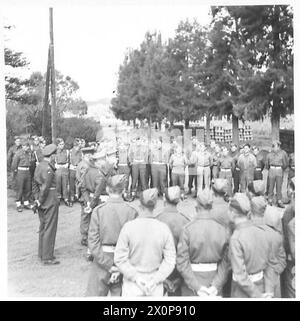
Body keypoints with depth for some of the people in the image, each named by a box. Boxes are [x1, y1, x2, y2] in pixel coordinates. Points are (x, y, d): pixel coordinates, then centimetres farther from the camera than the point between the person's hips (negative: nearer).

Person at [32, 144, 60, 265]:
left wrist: (37, 199, 10)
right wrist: (40, 202, -12)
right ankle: (47, 257, 7)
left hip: (42, 201, 9)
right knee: (50, 229, -1)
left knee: (43, 228, 17)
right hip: (50, 201, -9)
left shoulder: (39, 166, 9)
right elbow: (45, 187, -21)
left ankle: (42, 254, 29)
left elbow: (35, 184, 12)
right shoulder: (48, 169, -19)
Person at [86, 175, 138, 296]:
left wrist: (110, 266, -9)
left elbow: (93, 242, -11)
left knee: (94, 294, 13)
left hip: (101, 260, -1)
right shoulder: (131, 212, -7)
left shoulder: (99, 210, -8)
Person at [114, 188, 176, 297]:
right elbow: (170, 260, -11)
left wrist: (135, 277, -13)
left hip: (132, 284, -1)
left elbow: (120, 259, -16)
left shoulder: (128, 227, -17)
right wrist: (155, 280, -12)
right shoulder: (164, 229, -12)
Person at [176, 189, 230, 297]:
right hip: (214, 279, 2)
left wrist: (196, 286, -14)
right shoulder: (223, 230, -7)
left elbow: (182, 262, -16)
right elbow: (224, 263, -9)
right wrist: (216, 285, -10)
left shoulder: (188, 229, -14)